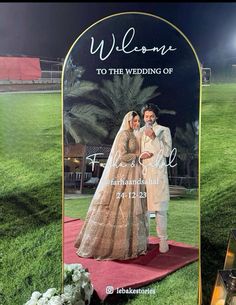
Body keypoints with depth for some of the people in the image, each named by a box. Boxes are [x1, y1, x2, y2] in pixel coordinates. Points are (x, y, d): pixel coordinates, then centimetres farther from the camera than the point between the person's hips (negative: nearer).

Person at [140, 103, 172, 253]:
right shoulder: (140, 131, 15)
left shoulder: (164, 130, 5)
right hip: (142, 173, 3)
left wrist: (154, 137, -14)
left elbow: (167, 152, -7)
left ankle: (163, 239, 3)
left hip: (158, 173, -3)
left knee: (159, 208, -4)